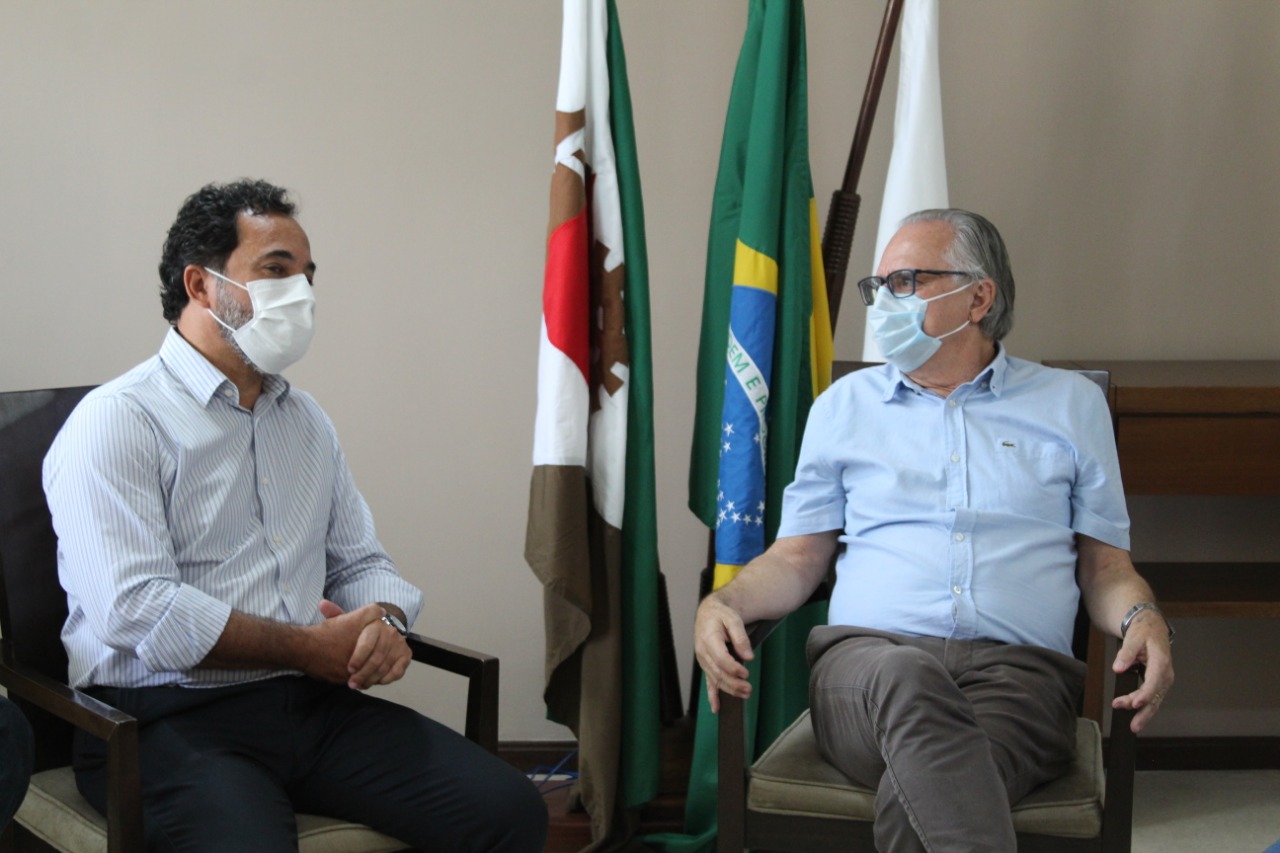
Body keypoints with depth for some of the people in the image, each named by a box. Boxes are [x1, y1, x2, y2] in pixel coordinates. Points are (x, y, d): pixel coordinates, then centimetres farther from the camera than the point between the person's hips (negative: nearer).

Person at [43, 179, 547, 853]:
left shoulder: (307, 422, 20)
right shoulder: (116, 422, -5)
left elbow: (360, 562, 24)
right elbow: (134, 610, -17)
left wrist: (383, 620, -2)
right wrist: (312, 649, -12)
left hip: (313, 705, 6)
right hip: (169, 720, -6)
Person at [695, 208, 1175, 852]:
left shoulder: (1071, 405, 20)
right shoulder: (845, 404, 23)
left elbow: (1105, 565, 18)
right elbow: (797, 557, 21)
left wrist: (1144, 620, -5)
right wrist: (721, 603, 0)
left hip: (1019, 670, -1)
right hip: (866, 656, 1)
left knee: (914, 797, -39)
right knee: (907, 677, -41)